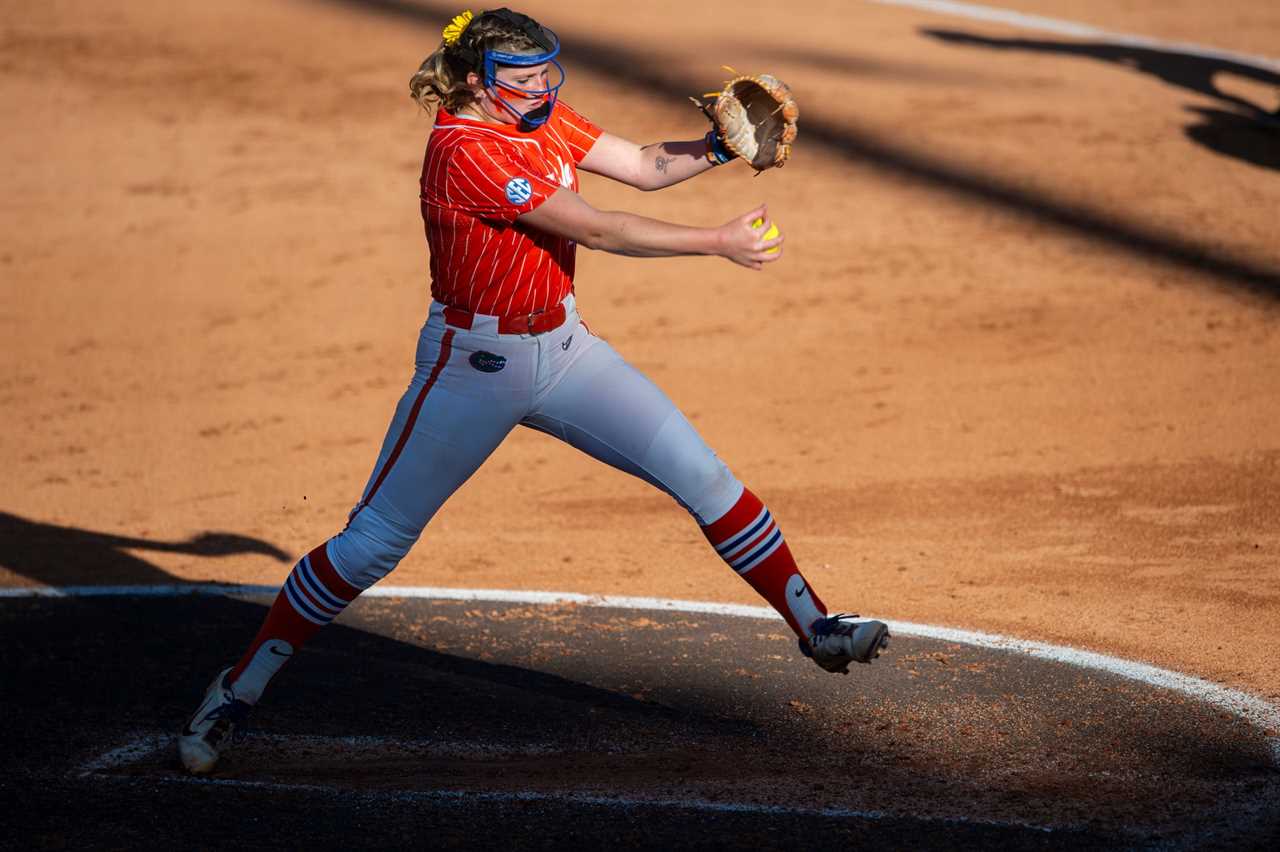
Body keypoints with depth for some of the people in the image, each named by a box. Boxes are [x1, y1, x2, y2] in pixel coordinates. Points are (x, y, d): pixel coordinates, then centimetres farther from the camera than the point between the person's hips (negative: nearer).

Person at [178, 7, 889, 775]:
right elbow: (598, 231, -25)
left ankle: (814, 627, 8)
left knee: (701, 474, -1)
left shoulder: (541, 119, 1)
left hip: (562, 348, 7)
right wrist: (719, 243, -21)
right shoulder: (466, 151, -25)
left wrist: (721, 145, -15)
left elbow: (643, 166, 4)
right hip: (474, 365, -7)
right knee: (372, 544, -2)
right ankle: (240, 691, 11)